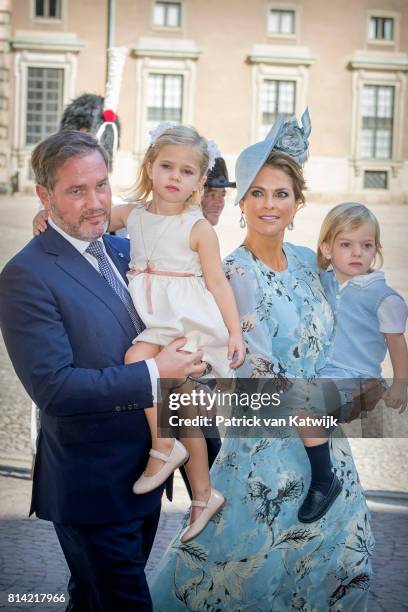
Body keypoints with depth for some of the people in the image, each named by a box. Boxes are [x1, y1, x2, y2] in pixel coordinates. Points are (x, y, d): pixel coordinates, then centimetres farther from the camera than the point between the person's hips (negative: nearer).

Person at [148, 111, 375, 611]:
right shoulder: (235, 274, -17)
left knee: (340, 549, 14)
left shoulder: (306, 261, 4)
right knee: (253, 554, 4)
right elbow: (260, 373, -20)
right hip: (265, 441, -7)